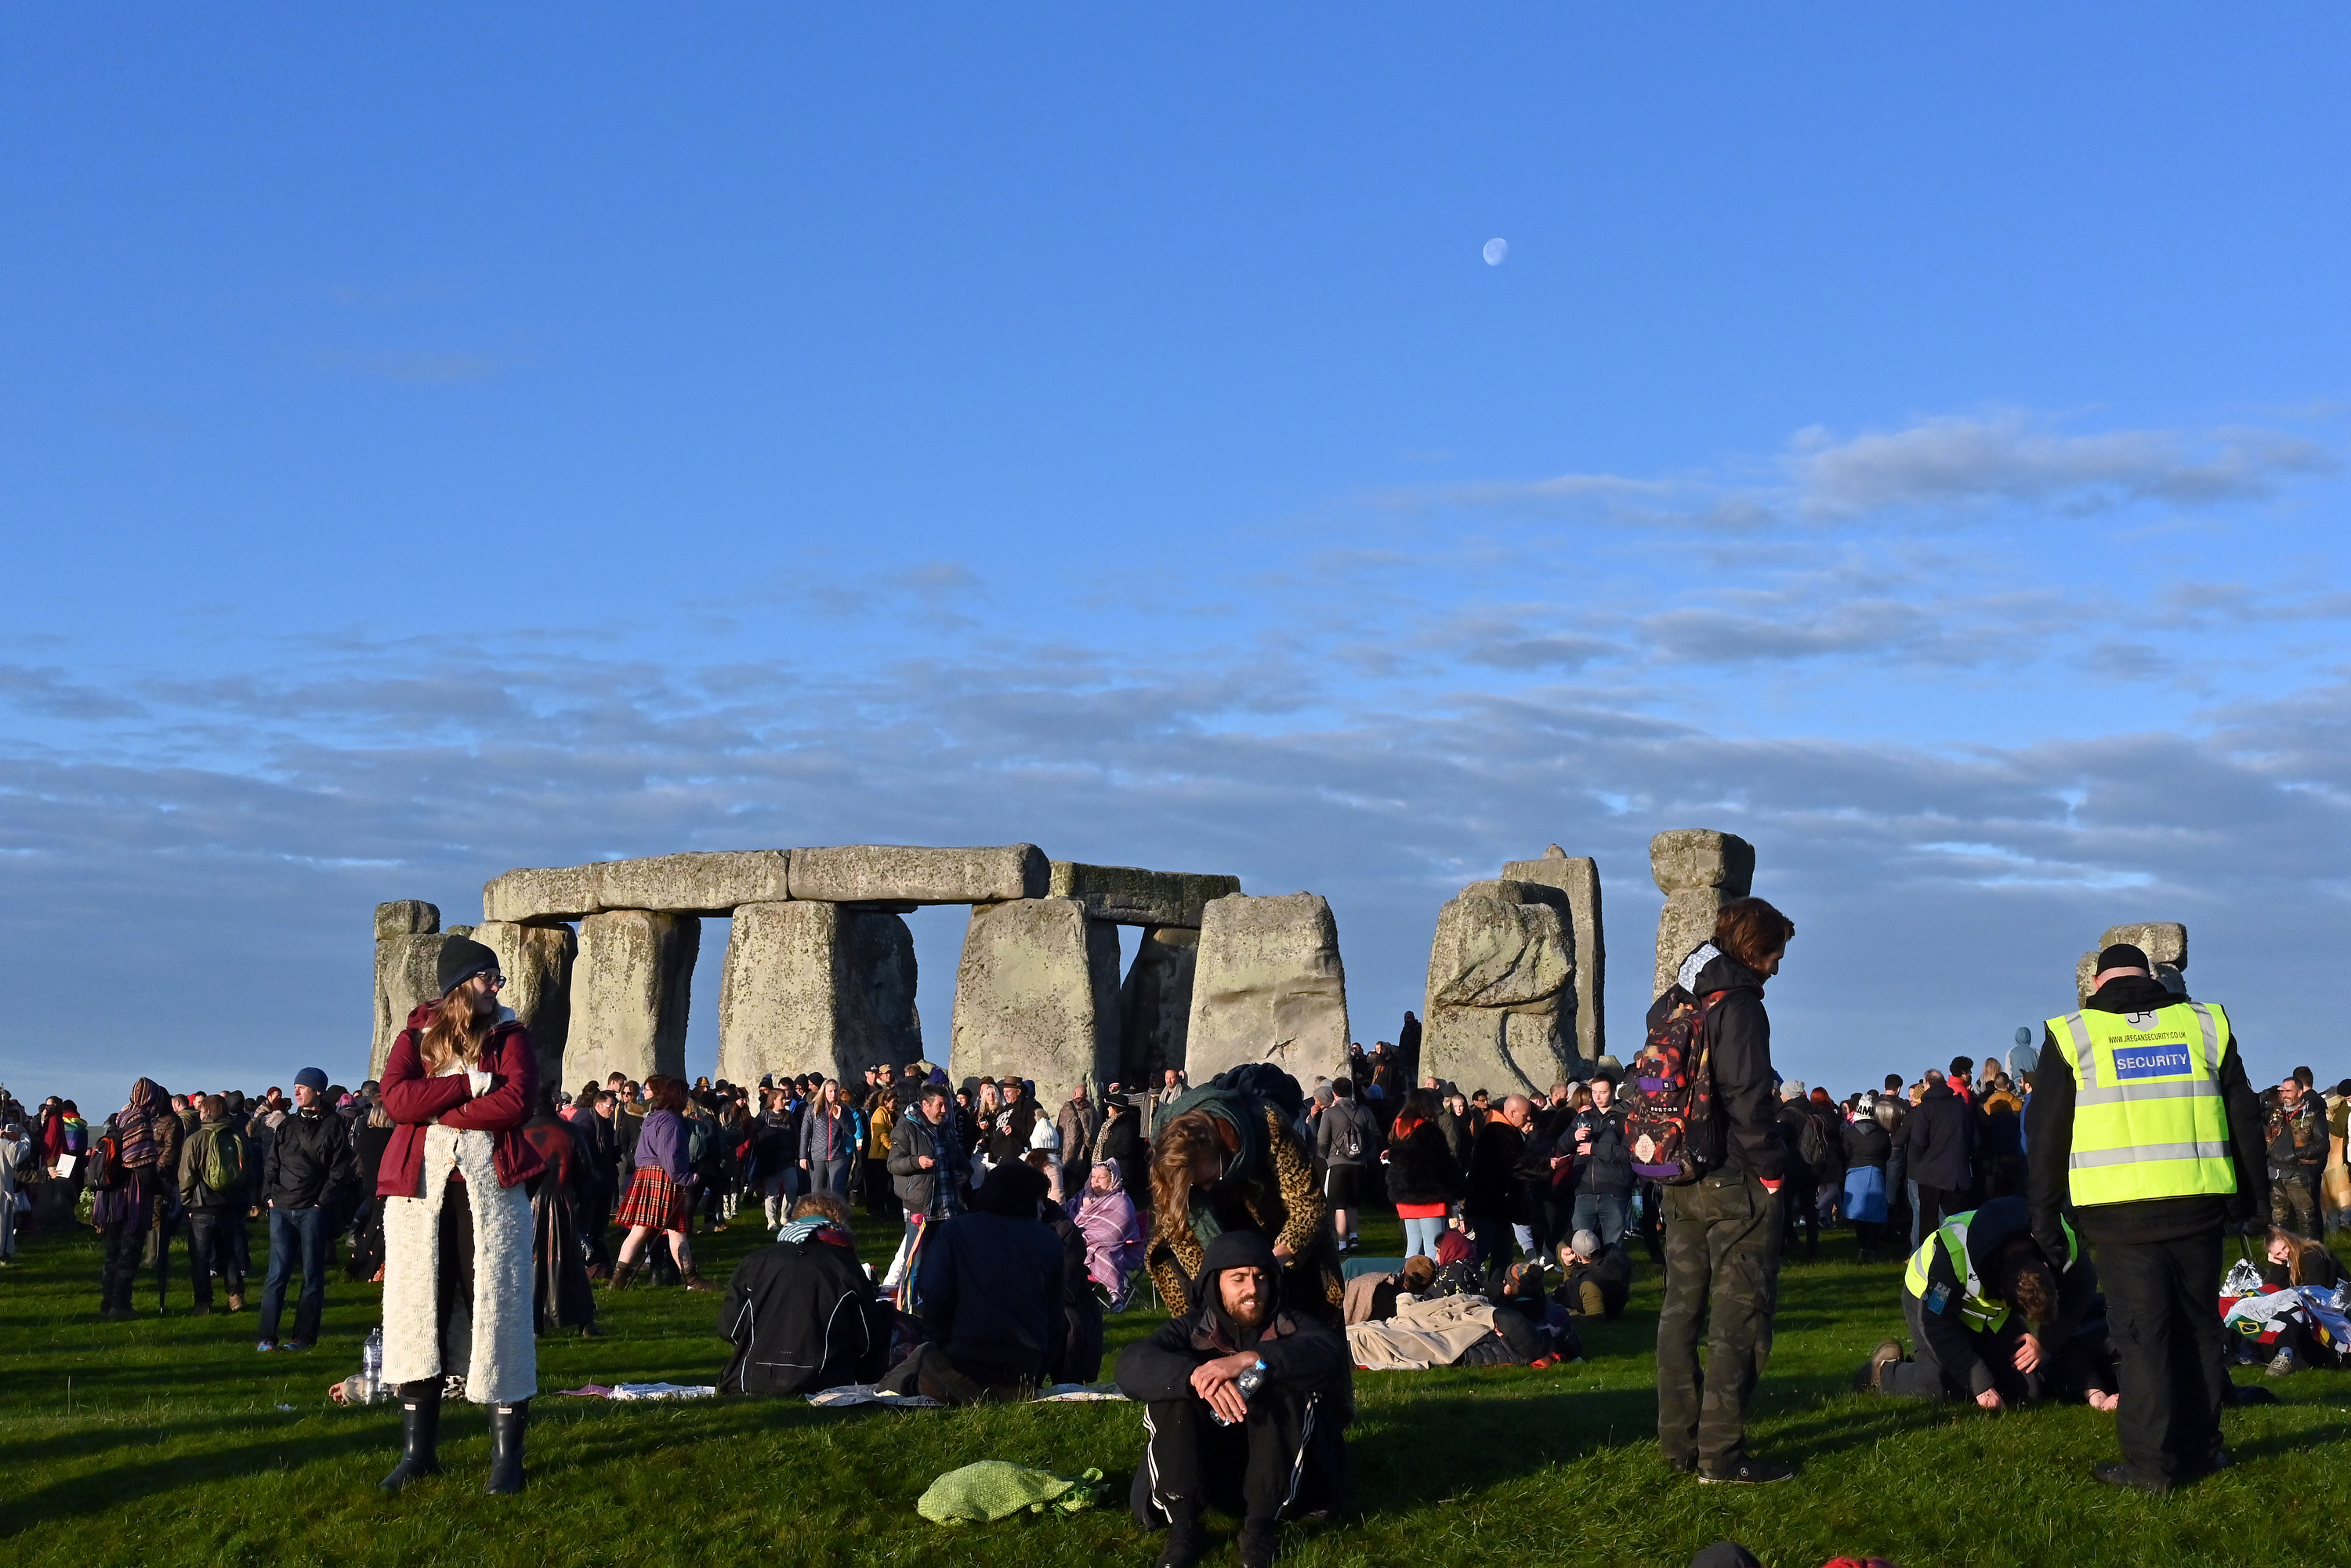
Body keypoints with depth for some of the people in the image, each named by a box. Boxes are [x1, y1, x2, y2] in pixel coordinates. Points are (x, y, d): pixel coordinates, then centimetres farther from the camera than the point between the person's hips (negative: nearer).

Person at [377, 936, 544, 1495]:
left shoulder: (510, 1037, 8)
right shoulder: (416, 1036, 10)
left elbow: (518, 1103, -10)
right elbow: (395, 1098, -9)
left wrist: (437, 1109, -10)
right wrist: (471, 1085, -13)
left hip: (490, 1184, -1)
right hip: (420, 1186, 1)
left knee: (496, 1309, -2)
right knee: (418, 1311, 3)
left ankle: (507, 1455, 3)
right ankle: (418, 1450, 14)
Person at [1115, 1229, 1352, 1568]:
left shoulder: (1291, 1326, -1)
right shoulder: (1192, 1329, -1)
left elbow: (1329, 1350, -26)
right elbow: (1131, 1365, -21)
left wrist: (1251, 1359, -40)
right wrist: (1194, 1375, -41)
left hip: (1281, 1474, -1)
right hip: (1208, 1471, 1)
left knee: (1287, 1385, -26)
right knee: (1171, 1387, -21)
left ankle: (1260, 1528, -23)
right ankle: (1182, 1528, -23)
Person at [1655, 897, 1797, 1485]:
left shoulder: (1668, 1006, 13)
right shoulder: (1736, 1005, -14)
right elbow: (1748, 1100, -20)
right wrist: (1772, 1169, -11)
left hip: (1679, 1184, 9)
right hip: (1734, 1184, -8)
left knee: (1682, 1309, 13)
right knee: (1738, 1316, -5)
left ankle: (1679, 1443, 18)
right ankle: (1723, 1454, -6)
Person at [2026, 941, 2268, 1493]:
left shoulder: (2072, 1037, 3)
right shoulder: (2205, 1024, 10)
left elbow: (2046, 1136, 4)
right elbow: (2244, 1120, 13)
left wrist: (2045, 1217, 10)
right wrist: (2253, 1199, 19)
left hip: (2120, 1213, -2)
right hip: (2198, 1206, 2)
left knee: (2142, 1334, 1)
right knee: (2198, 1327, 14)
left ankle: (2151, 1463, -1)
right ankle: (2201, 1450, 19)